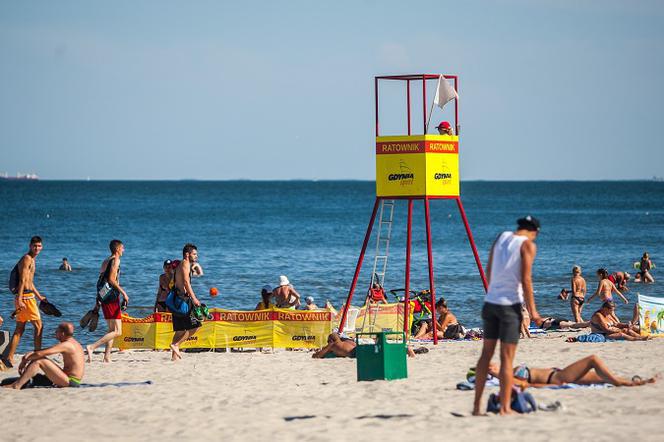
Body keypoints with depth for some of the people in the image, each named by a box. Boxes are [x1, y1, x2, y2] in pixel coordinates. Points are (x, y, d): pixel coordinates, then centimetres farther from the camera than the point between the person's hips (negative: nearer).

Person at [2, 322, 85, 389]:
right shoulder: (73, 343, 15)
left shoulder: (66, 345, -17)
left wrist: (25, 361, -5)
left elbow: (39, 354, -20)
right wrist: (31, 353, 10)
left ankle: (17, 385, -20)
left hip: (70, 382, -10)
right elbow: (46, 351, 22)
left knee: (39, 361, -17)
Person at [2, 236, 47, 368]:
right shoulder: (27, 259, -10)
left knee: (19, 329, 10)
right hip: (25, 296, -10)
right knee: (38, 326, -3)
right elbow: (22, 280, -19)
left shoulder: (31, 260, 21)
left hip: (28, 295, 10)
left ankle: (8, 357, 8)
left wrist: (39, 296, 36)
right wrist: (19, 299, -25)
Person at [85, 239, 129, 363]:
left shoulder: (105, 261, 19)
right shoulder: (115, 260, -7)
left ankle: (107, 357, 12)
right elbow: (111, 279, -18)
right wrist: (123, 293, -15)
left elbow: (100, 281, 19)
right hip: (112, 297, -10)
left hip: (104, 297, 10)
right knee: (117, 332, -11)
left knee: (112, 330, 17)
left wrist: (98, 301, 21)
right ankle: (92, 347, -23)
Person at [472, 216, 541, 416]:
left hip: (490, 301, 6)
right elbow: (525, 280, -12)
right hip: (510, 304, -6)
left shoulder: (501, 237, 12)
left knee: (486, 353, 13)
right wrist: (532, 309, -7)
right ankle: (505, 408, -6)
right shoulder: (528, 245, -6)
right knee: (507, 358, -4)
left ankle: (477, 405, 15)